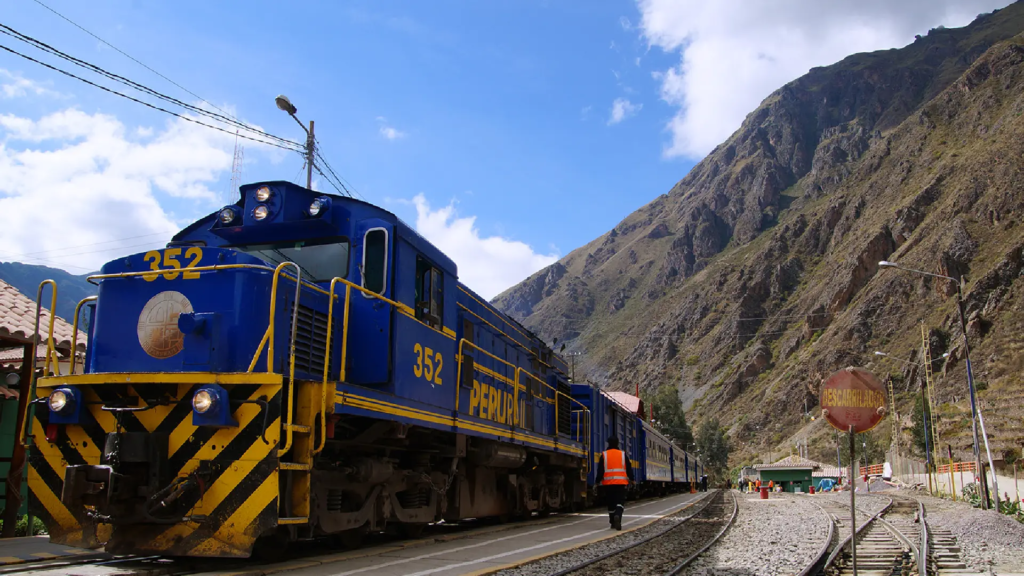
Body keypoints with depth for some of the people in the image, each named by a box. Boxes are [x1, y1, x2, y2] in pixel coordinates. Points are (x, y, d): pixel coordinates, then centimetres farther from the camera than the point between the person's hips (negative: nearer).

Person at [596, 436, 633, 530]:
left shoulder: (604, 455, 1)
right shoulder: (623, 454, 3)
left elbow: (600, 470, -3)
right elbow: (629, 469, 5)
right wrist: (631, 479, 13)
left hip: (608, 483, 1)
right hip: (621, 483, -1)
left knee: (611, 502, 13)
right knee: (620, 502, -1)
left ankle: (613, 522, 18)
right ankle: (618, 516, -29)